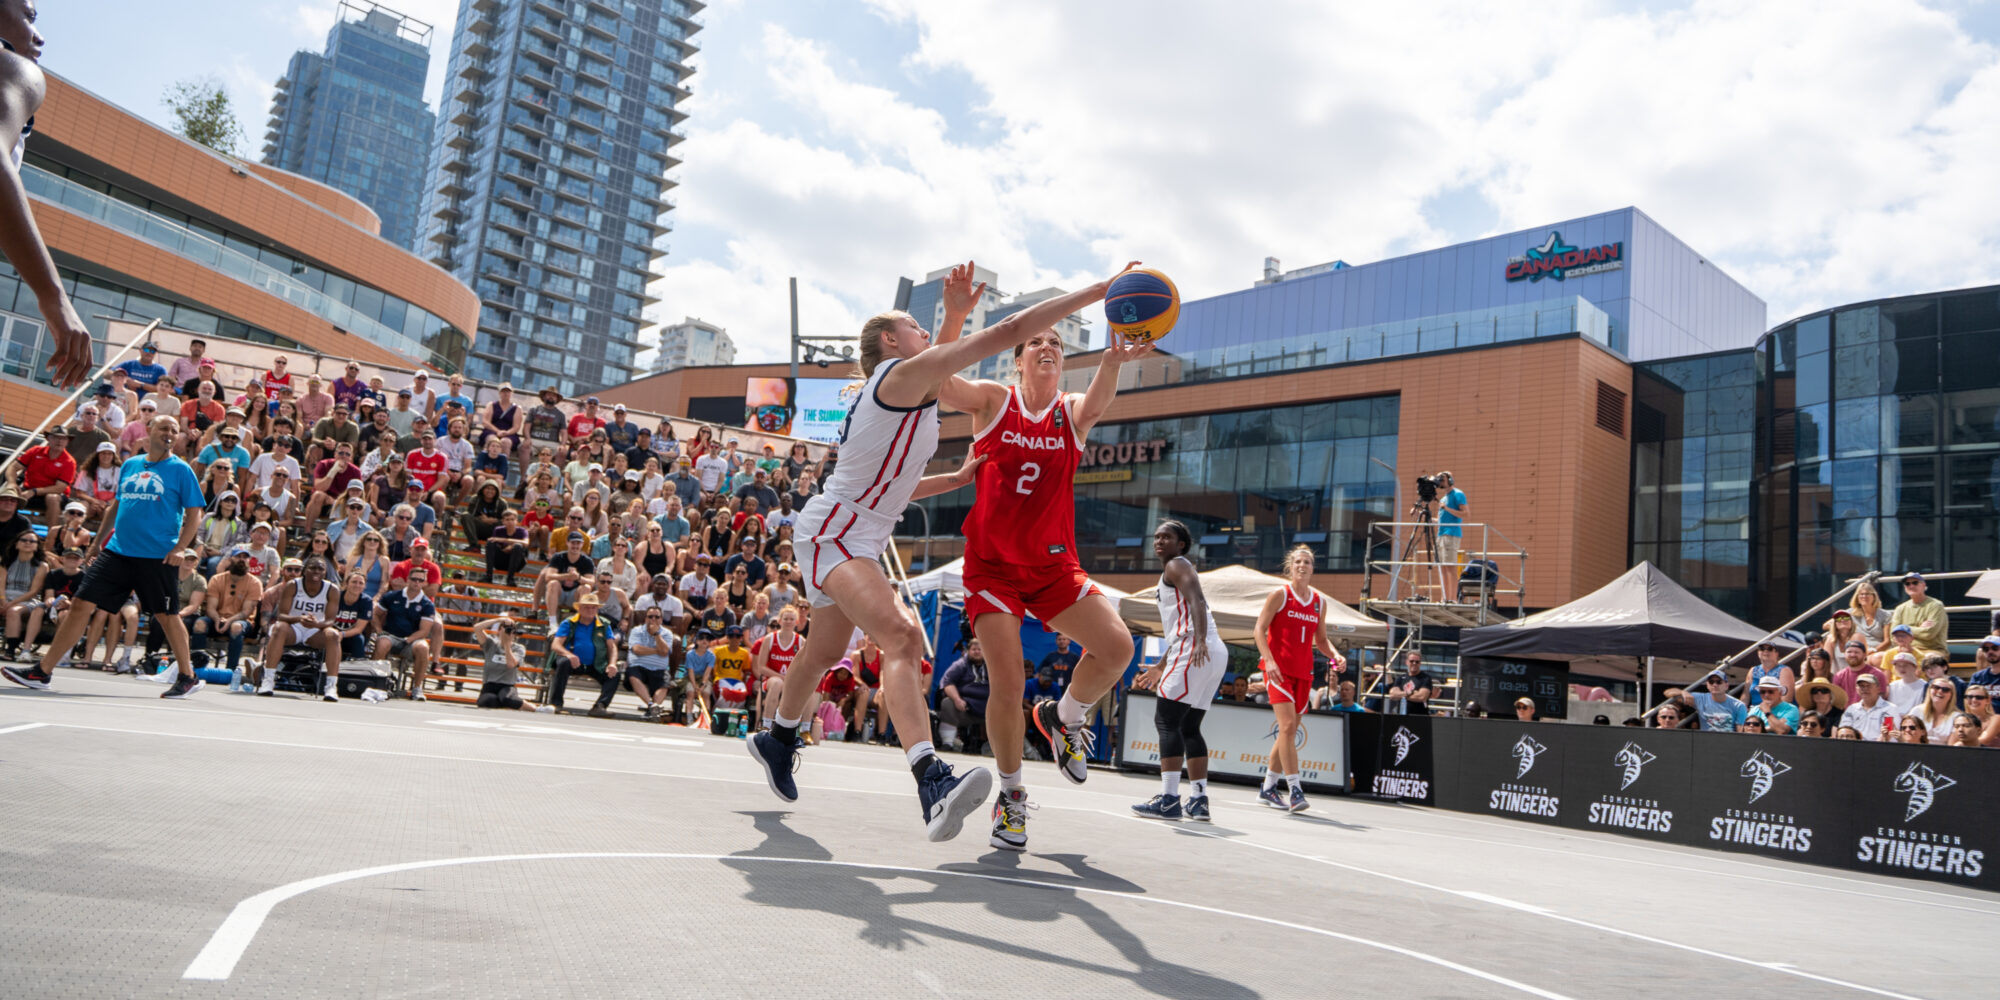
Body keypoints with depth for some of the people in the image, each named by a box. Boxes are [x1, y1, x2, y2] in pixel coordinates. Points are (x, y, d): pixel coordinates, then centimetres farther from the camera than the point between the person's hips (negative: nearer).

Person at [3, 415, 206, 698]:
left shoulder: (181, 470, -2)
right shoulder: (130, 465, 13)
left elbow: (194, 513, -5)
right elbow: (117, 505, 23)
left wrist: (179, 548, -15)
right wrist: (99, 538, 21)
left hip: (157, 558, -5)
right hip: (117, 551, 5)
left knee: (166, 615, 0)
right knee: (82, 604, -1)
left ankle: (188, 678, 13)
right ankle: (42, 671, 5)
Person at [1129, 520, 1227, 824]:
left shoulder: (1176, 566, 0)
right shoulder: (1178, 572, 30)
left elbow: (1197, 600, -19)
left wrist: (1200, 641, -34)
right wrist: (1160, 668, 35)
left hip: (1195, 651, -10)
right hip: (1215, 653, 10)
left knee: (1166, 720, -9)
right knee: (1189, 727, 12)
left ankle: (1169, 799, -14)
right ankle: (1199, 800, 10)